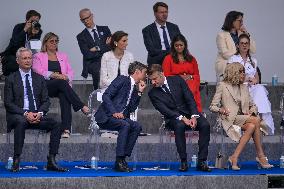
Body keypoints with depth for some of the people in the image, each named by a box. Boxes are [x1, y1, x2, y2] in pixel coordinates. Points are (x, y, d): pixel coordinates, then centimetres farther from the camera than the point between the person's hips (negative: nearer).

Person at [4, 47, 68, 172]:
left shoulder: (39, 79, 16)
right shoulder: (11, 79, 5)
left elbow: (46, 101, 11)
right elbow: (8, 103, -3)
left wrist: (40, 113, -11)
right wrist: (25, 113, -17)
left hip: (37, 116, 4)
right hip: (17, 116, -4)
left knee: (56, 125, -21)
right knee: (21, 122, -38)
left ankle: (51, 161, -22)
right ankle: (16, 161, -36)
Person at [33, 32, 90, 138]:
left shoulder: (63, 56, 26)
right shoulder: (38, 57, 16)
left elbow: (70, 72, 16)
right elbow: (38, 72, -2)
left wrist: (66, 77, -9)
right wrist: (54, 75, -16)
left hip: (61, 85, 2)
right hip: (45, 87, -2)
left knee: (64, 95, -36)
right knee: (62, 83, -36)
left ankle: (66, 129, -49)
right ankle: (82, 107, -43)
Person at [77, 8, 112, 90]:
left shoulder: (104, 29, 17)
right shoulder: (81, 37, 10)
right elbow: (87, 54, -4)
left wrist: (98, 48, -6)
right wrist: (105, 47, -2)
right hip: (93, 65, -2)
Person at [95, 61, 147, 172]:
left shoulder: (134, 88, 20)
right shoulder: (122, 80, -4)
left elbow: (132, 108, 10)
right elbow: (106, 96, -13)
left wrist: (139, 92, 6)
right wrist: (114, 112, -23)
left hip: (121, 117, 8)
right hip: (106, 117, -8)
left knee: (136, 126, -18)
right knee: (125, 125, -32)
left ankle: (123, 159, -21)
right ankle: (119, 161, -33)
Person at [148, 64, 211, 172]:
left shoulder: (177, 80, 3)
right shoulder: (153, 93, -2)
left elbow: (190, 99, -1)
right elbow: (165, 110, -12)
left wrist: (194, 116, -17)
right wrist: (182, 119, -26)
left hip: (190, 114, 2)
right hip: (173, 118, -2)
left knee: (205, 125, -27)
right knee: (179, 126, -37)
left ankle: (202, 162, -26)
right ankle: (183, 161, -31)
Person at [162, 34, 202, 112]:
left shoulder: (191, 59, 23)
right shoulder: (168, 59, 12)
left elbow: (197, 76, 22)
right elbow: (166, 76, 5)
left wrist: (190, 77, -1)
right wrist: (180, 77, -6)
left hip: (191, 85, 3)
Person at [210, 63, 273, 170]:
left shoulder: (244, 87, 21)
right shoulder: (222, 86, 4)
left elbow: (253, 105, 24)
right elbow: (212, 106, 1)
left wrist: (251, 111, -1)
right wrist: (222, 110, -20)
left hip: (244, 119, 5)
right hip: (230, 119, -5)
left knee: (251, 127, -33)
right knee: (256, 120, -29)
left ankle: (235, 157, -34)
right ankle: (260, 156, -26)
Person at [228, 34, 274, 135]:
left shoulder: (253, 61, 22)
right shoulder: (233, 59, 8)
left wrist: (254, 81, -4)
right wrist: (248, 79, -8)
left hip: (253, 88, 4)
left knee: (260, 89, -33)